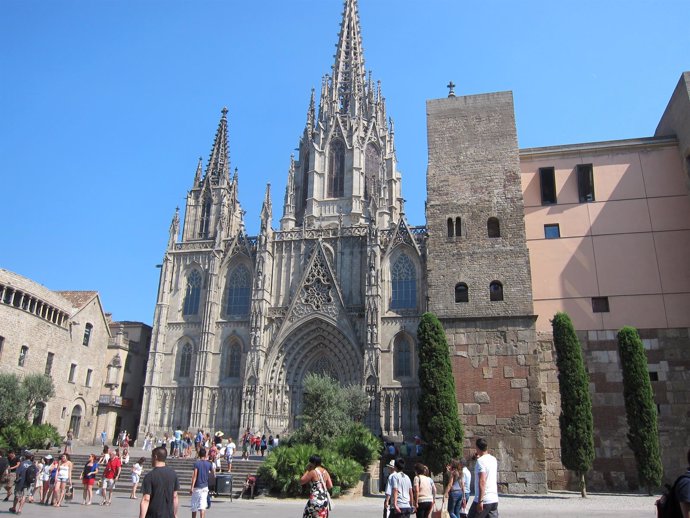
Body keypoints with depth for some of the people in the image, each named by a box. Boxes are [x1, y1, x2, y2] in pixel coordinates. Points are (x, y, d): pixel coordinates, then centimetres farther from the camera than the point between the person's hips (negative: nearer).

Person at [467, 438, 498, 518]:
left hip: (483, 500, -7)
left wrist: (480, 501, -22)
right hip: (494, 499, 7)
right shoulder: (493, 459, 11)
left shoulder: (480, 461, -13)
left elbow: (482, 481, -21)